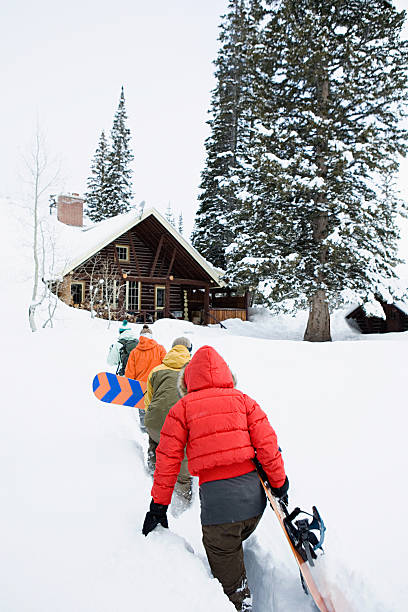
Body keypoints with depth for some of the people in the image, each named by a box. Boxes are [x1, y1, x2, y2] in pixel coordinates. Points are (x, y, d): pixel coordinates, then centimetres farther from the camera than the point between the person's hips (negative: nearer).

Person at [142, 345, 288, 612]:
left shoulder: (182, 408, 1)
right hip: (254, 495, 4)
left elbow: (168, 459, 1)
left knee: (228, 579, 17)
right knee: (234, 546, 31)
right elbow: (267, 443, 1)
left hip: (216, 499, -4)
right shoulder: (242, 399, 5)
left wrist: (159, 505, 9)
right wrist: (279, 482, 12)